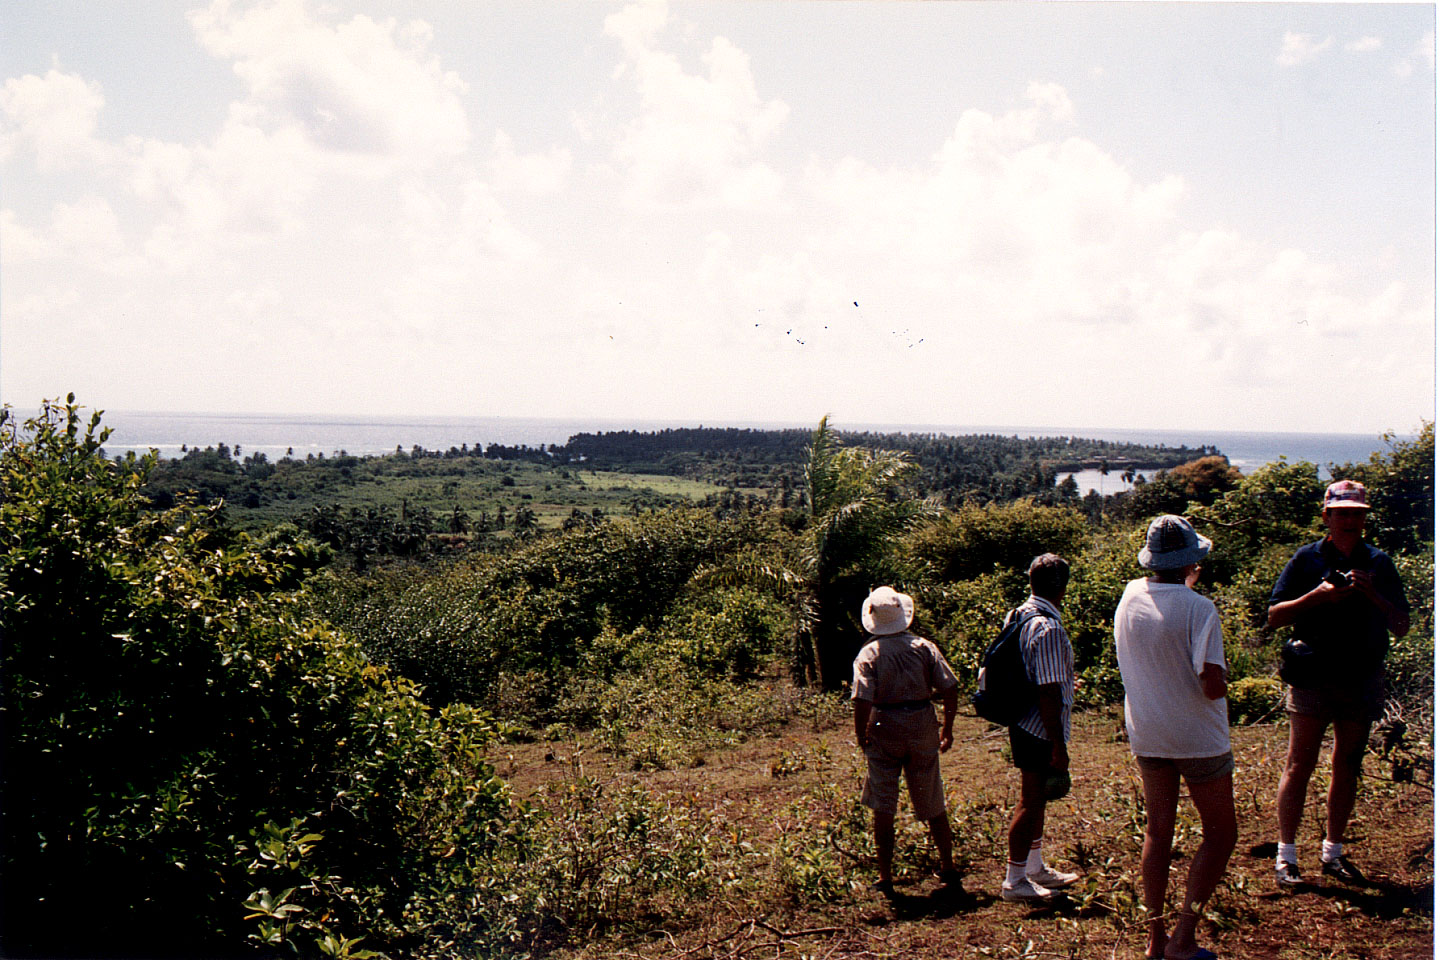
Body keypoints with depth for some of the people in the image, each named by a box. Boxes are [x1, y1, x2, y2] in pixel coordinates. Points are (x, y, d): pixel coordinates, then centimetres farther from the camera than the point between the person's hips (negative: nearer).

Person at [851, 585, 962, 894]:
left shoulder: (869, 654, -9)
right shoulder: (924, 647, -2)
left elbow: (862, 701, -18)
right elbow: (950, 688, -6)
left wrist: (861, 735, -4)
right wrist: (948, 728, 6)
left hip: (884, 733, -2)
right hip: (922, 730, 2)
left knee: (883, 810, 7)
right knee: (933, 805, 16)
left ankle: (886, 879, 10)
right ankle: (948, 869, 26)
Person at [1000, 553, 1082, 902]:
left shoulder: (1016, 617, 6)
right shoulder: (1049, 630, -23)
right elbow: (1048, 694, -24)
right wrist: (1058, 746, -20)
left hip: (1022, 725, 9)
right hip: (1042, 729, -9)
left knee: (1036, 797, 21)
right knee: (1032, 800, 2)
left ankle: (1036, 868, 35)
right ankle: (1014, 880, 13)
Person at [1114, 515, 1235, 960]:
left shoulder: (1129, 597, -2)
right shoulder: (1198, 609, -21)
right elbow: (1212, 686, -24)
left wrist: (1183, 585, 31)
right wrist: (1221, 679, -2)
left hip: (1145, 735, 6)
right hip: (1197, 739, -5)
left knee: (1157, 831, 15)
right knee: (1219, 833, 10)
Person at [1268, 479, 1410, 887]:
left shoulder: (1379, 564, 7)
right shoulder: (1307, 559, -1)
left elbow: (1401, 627, 4)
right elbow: (1275, 616, -4)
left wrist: (1372, 595, -13)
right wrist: (1318, 596, -17)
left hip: (1364, 680, 3)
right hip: (1314, 677, -3)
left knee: (1347, 768, 11)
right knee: (1300, 764, -3)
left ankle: (1333, 853, 22)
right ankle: (1286, 856, 3)